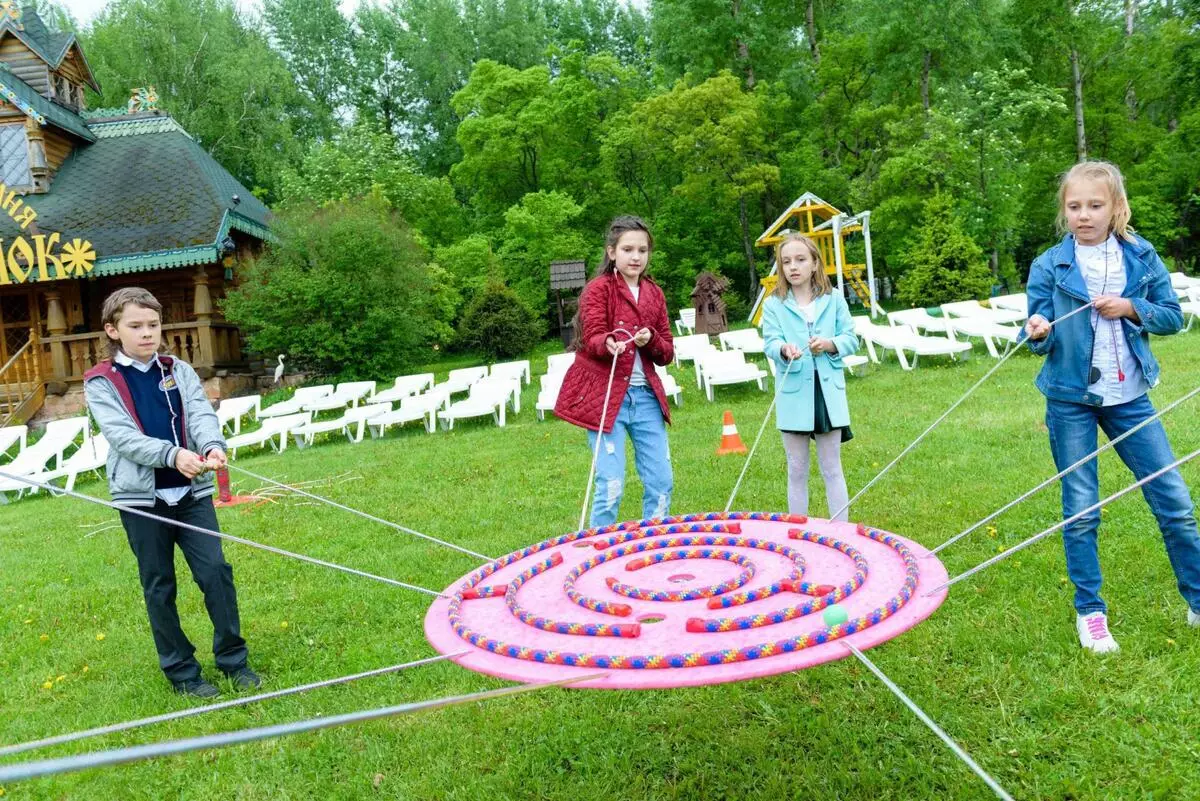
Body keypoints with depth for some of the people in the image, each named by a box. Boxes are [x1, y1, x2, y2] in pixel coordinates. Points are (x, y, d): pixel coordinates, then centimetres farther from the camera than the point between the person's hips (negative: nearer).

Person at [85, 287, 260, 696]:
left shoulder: (180, 371, 7)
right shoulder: (101, 382, -2)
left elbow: (201, 414, -7)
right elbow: (121, 435, -15)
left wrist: (213, 446, -29)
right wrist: (172, 454, -30)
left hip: (192, 491, 2)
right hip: (141, 496, -2)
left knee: (215, 570, -1)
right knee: (159, 586, 9)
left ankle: (233, 658, 14)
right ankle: (181, 671, 21)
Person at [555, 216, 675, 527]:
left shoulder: (654, 294, 13)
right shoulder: (598, 289, -3)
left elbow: (667, 353, 11)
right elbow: (593, 337, -16)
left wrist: (650, 340, -12)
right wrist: (609, 344, -39)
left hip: (645, 395, 5)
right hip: (605, 396, -5)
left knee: (661, 481, 8)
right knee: (612, 485, -8)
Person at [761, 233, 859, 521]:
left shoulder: (834, 299, 4)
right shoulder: (774, 305, 0)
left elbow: (851, 338, 4)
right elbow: (769, 342, -10)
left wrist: (830, 344, -17)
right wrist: (784, 350, -32)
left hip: (828, 392, 1)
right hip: (794, 394, 0)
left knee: (831, 469, 9)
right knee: (797, 471, 10)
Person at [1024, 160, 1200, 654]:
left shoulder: (1141, 257, 1)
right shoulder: (1050, 266, -5)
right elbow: (1041, 339, -5)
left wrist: (1132, 309, -13)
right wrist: (1038, 333, -28)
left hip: (1129, 396, 2)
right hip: (1071, 399, -2)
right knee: (1080, 510, 5)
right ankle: (1089, 611, 18)